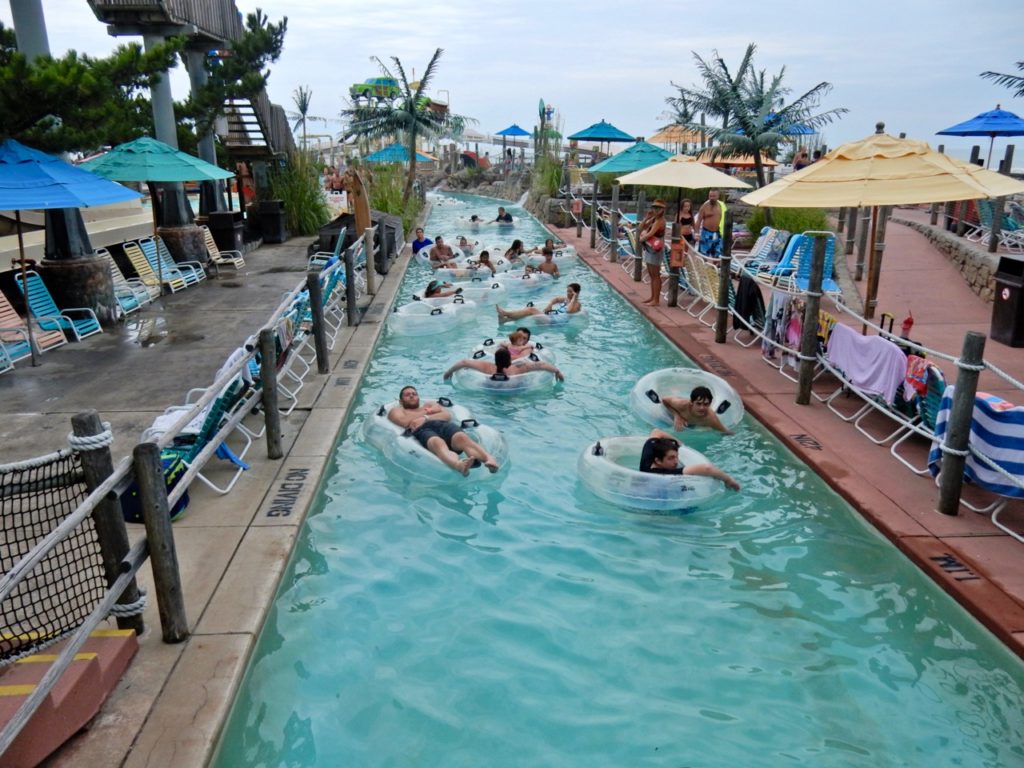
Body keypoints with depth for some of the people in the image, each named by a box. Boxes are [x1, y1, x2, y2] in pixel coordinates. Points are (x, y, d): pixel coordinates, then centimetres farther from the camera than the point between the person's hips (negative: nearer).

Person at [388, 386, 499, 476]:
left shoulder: (430, 404, 42)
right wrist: (428, 412, 15)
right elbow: (404, 422, 8)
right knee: (438, 443, -42)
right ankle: (458, 464, -75)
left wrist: (425, 418, 7)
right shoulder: (396, 410, 35)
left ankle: (489, 458, -63)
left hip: (443, 425, 3)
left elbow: (447, 415, 21)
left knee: (462, 437, -34)